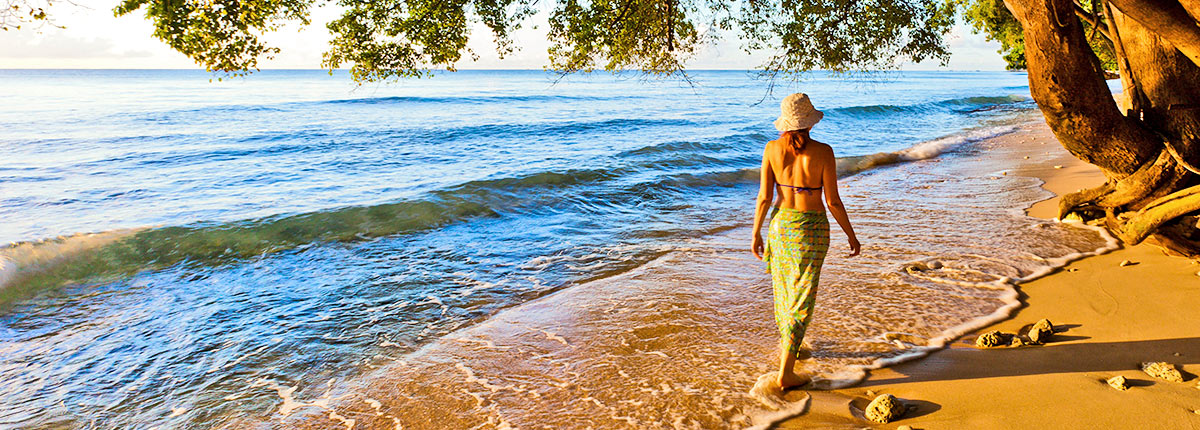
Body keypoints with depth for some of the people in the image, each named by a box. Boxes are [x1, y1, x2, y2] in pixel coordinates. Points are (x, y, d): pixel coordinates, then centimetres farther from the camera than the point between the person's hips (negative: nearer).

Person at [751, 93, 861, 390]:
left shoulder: (772, 148, -8)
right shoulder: (822, 152, -16)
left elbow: (764, 196, -5)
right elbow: (833, 201, -12)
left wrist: (756, 233, 5)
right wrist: (851, 234, 1)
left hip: (781, 223, 4)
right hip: (811, 229, -4)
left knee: (783, 289, 23)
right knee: (801, 299, 2)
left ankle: (790, 346, 44)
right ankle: (786, 372, 2)